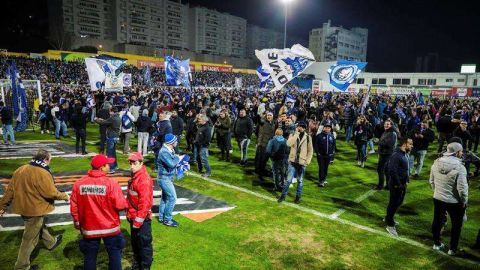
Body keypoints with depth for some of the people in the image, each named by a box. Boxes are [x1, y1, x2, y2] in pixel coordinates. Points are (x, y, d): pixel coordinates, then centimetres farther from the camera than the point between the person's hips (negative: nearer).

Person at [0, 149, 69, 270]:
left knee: (40, 227, 30)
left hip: (23, 207, 9)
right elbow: (51, 193, -22)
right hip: (35, 210, -9)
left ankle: (51, 243, 52)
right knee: (30, 239, 7)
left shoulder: (20, 170, 0)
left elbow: (10, 190, 5)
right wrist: (65, 196, -4)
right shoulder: (42, 173, -24)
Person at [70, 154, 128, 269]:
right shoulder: (111, 183, -19)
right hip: (110, 227, -3)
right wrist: (125, 203, 5)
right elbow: (120, 205, -18)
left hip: (89, 228, 3)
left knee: (90, 256, 18)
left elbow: (74, 206, 1)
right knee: (114, 254, 14)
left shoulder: (79, 183, -7)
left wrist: (76, 220, 16)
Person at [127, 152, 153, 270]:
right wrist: (130, 215, 19)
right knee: (135, 242, 22)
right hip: (134, 217, 10)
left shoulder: (144, 179, -22)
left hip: (142, 219, -10)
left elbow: (145, 202, -25)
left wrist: (138, 220, -22)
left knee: (144, 243, 4)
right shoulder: (135, 177, 9)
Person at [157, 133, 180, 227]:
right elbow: (171, 164, -31)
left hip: (167, 178, 10)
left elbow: (172, 162, 14)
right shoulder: (164, 152, -24)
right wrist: (177, 158, -14)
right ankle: (167, 220, 5)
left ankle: (161, 217, 30)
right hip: (164, 178, -10)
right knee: (172, 198, -6)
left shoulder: (170, 150, 5)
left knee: (165, 197, 18)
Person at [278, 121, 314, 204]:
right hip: (293, 161, 0)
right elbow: (289, 144, -18)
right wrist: (296, 133, -17)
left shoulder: (308, 137, 1)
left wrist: (308, 161, -3)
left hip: (302, 162, 0)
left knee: (300, 180, 8)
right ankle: (283, 195, 12)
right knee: (289, 179, -2)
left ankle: (298, 196, 22)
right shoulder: (293, 135, 2)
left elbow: (310, 150, 5)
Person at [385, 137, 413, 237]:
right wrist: (398, 184, -23)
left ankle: (388, 218, 41)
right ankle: (390, 225, 17)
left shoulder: (405, 154, 5)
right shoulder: (396, 155, -24)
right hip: (396, 185, -9)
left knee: (398, 202, 22)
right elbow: (392, 171, -29)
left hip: (403, 184, 9)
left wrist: (406, 181, 9)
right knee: (393, 203, 3)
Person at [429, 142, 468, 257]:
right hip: (454, 202, -5)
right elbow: (462, 188, -22)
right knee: (456, 225, 15)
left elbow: (432, 181, 5)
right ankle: (453, 249, 27)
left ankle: (437, 244, 35)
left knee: (437, 221, 19)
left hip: (437, 199, 5)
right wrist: (464, 201, -6)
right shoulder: (459, 167, -25)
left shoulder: (436, 163, -6)